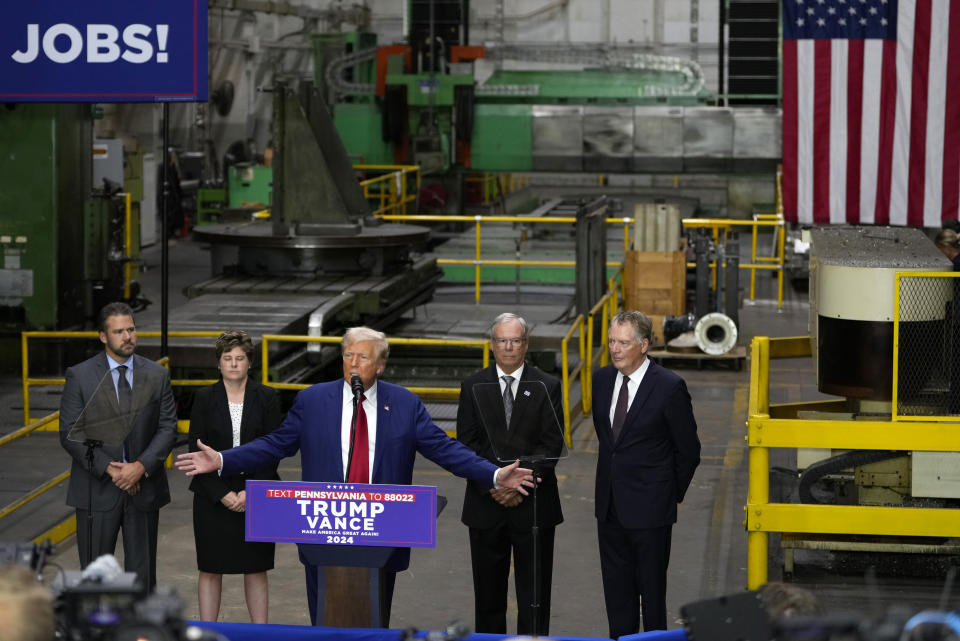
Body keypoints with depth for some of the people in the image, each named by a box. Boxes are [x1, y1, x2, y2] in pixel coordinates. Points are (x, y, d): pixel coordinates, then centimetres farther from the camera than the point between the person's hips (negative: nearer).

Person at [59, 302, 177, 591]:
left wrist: (142, 466, -14)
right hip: (97, 490, -2)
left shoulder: (156, 375, 5)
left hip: (143, 488, 2)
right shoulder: (80, 376, -3)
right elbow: (70, 433, -6)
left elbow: (168, 427, 1)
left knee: (143, 573, 6)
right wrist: (108, 468, -15)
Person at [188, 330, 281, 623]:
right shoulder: (205, 398, 2)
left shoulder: (266, 397, 2)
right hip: (213, 497, 0)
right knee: (210, 569, 4)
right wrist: (222, 494, -10)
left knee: (256, 569, 5)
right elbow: (196, 450, -1)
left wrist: (250, 492, -11)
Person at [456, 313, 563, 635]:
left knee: (534, 593, 2)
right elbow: (466, 444, -1)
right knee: (488, 589, 9)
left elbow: (552, 445, -5)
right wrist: (492, 485, -13)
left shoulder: (548, 386, 1)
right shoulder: (473, 386, 4)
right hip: (486, 503, 1)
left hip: (534, 504, -1)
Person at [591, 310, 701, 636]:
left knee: (651, 588, 2)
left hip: (649, 508, -6)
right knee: (616, 590, 13)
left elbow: (688, 449, -5)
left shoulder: (669, 386, -14)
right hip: (610, 505, 6)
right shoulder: (602, 379, 3)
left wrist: (674, 494, 3)